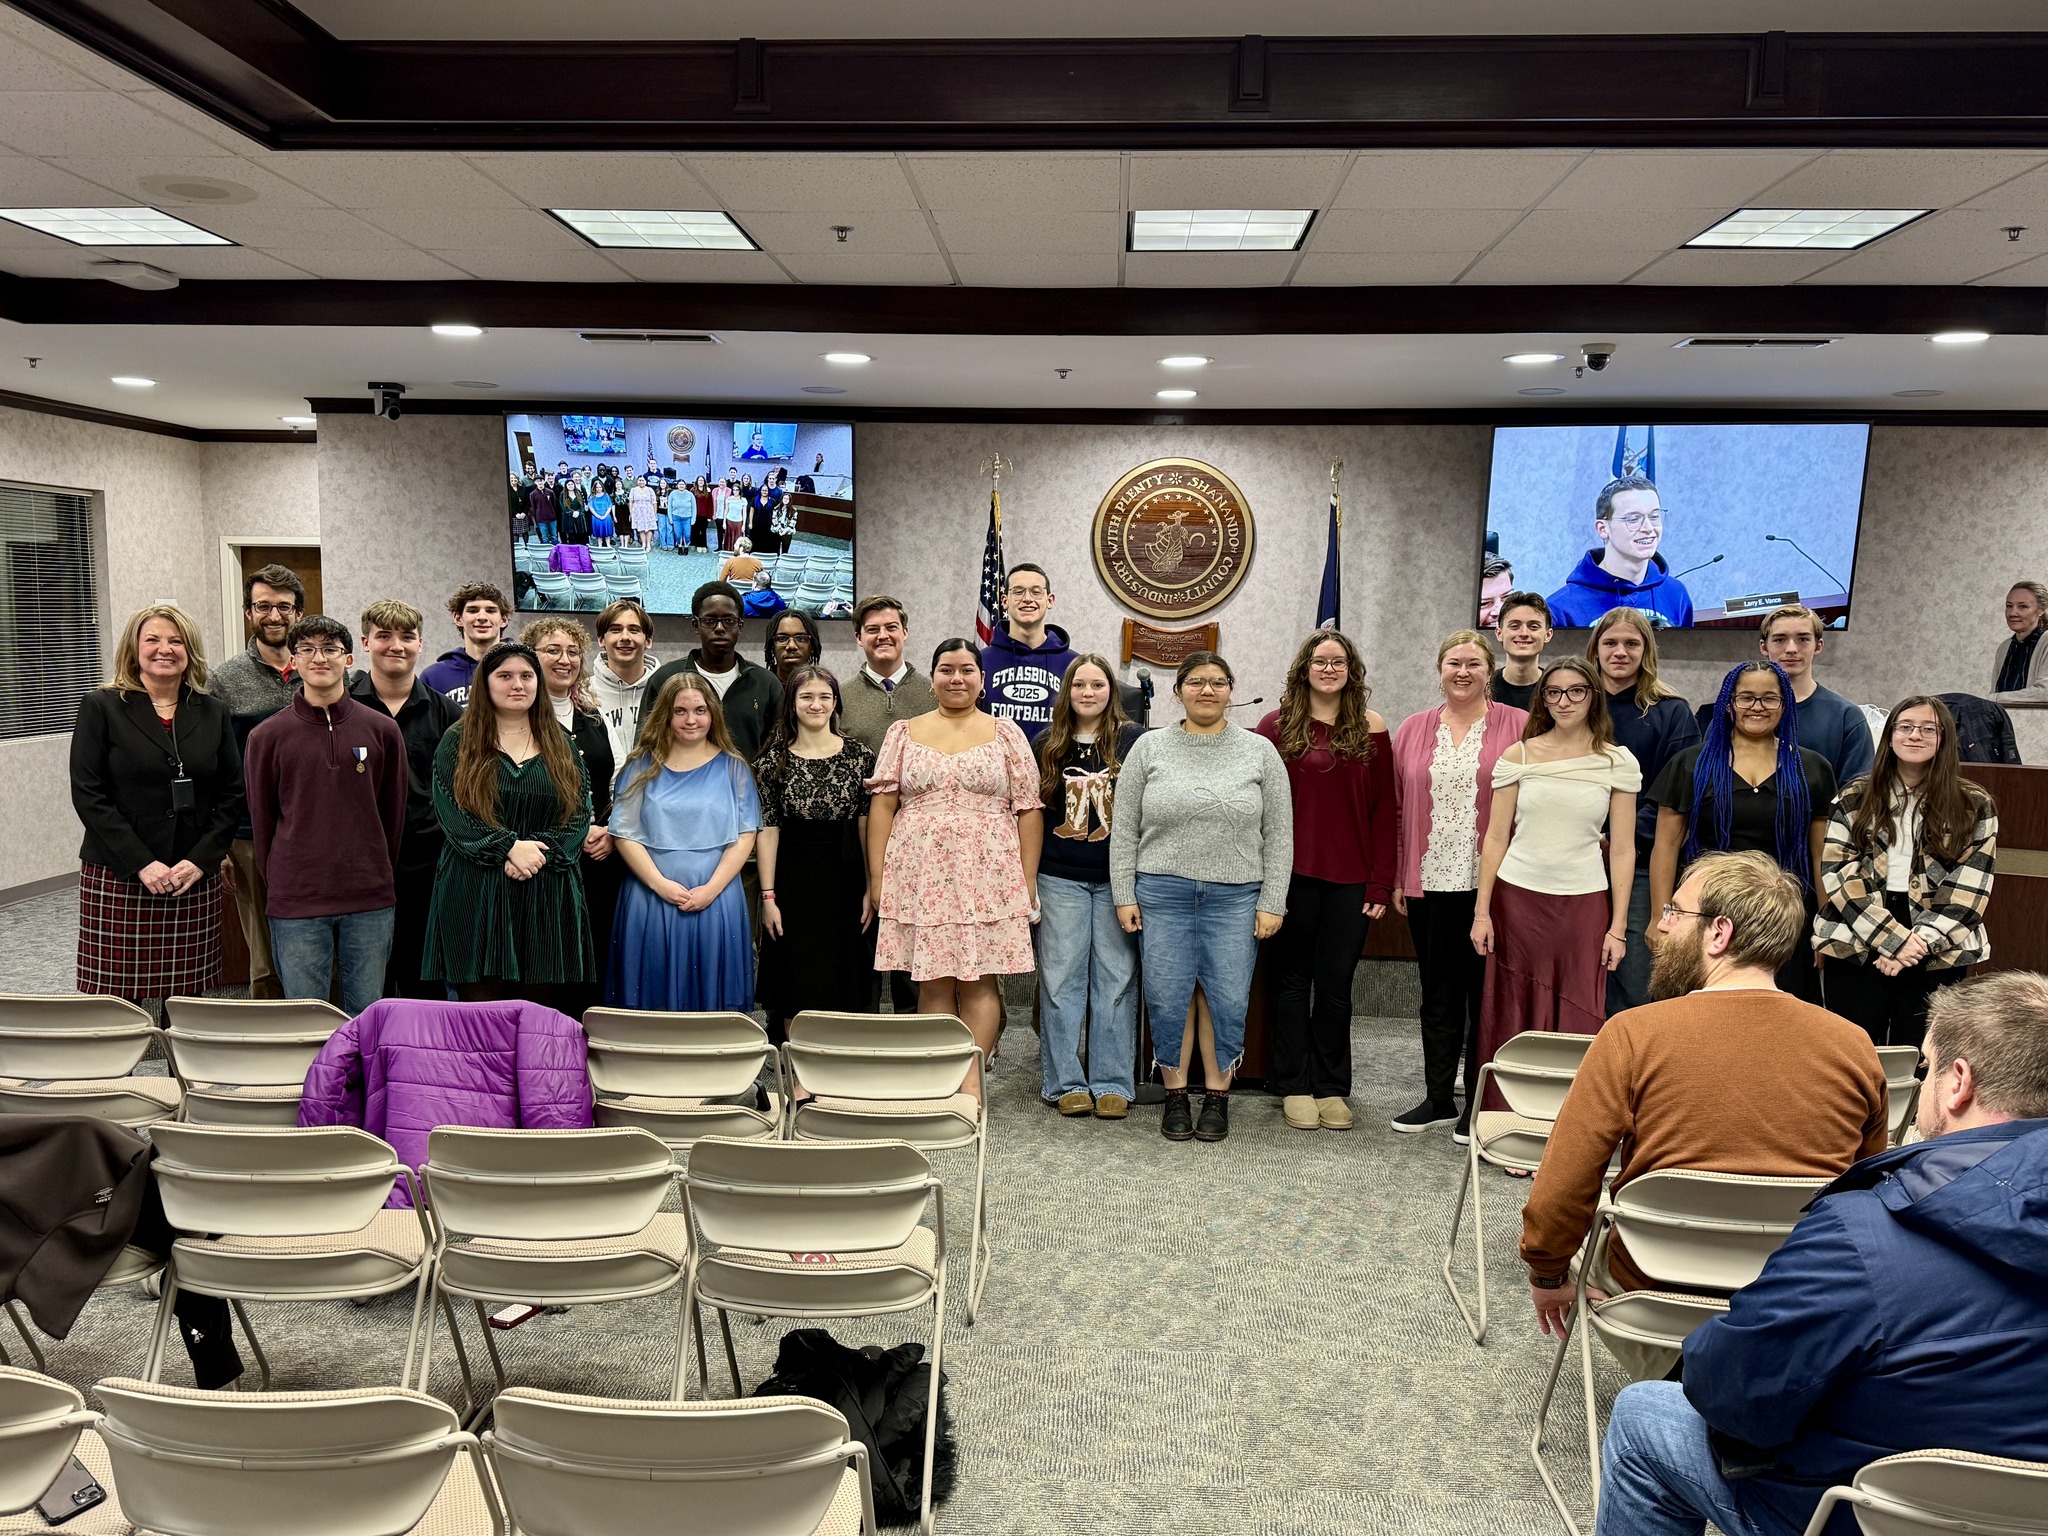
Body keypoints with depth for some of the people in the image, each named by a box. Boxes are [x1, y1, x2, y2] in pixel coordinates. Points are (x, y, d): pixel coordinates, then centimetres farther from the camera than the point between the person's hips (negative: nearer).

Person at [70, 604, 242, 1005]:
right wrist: (142, 864, -12)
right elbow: (88, 795, -4)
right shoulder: (101, 707, 3)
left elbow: (231, 795, 9)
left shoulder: (215, 712, 11)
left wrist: (201, 860, -5)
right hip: (116, 880, -2)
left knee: (190, 1005, 1)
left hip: (197, 879, 2)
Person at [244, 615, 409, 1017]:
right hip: (296, 906, -1)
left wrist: (378, 877, 11)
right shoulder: (268, 736, 1)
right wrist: (279, 885, 8)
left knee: (367, 1015, 9)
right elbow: (261, 818, 7)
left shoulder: (382, 730, 4)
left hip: (370, 902, 1)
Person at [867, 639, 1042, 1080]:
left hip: (988, 876, -1)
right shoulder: (903, 733, 11)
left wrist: (1028, 879, -1)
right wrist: (877, 877, 0)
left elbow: (1028, 809, 4)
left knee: (979, 980, -1)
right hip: (920, 876, 1)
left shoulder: (1006, 734, 8)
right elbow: (881, 805, 7)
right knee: (932, 982, 3)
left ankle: (972, 1079, 7)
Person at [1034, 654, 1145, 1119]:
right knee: (1061, 978, 3)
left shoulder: (1133, 740, 1)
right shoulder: (1048, 745, 8)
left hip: (1117, 878, -1)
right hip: (1060, 878, 2)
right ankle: (1065, 1081, 13)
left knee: (1116, 979, 4)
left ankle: (1112, 1083, 12)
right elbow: (1034, 812, 13)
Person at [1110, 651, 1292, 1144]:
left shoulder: (1259, 751, 5)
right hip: (1162, 893, 0)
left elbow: (1278, 835, 5)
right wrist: (1124, 895, 0)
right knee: (1169, 998, 3)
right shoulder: (1149, 747, 5)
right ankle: (1176, 1094, 18)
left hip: (1235, 898, 0)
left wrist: (1272, 902, -1)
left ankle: (1217, 1095, 18)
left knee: (1226, 998, 2)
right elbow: (1124, 829, 5)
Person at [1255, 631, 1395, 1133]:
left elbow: (1383, 809, 3)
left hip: (1351, 879, 1)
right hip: (1293, 876, -1)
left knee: (1336, 983, 8)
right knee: (1294, 979, 9)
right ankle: (1294, 1087, 18)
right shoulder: (1277, 726, 0)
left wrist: (1381, 883, -2)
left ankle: (1331, 1088, 20)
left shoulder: (1371, 729, 4)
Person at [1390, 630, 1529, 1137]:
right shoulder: (1413, 730, 9)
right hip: (1428, 885, 3)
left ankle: (1479, 1104, 18)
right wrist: (1395, 877, 6)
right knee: (1438, 995, 12)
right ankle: (1438, 1099, 24)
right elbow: (1398, 808, 10)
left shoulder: (1519, 728, -1)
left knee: (1485, 994, 6)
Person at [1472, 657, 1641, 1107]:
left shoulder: (1618, 762, 3)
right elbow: (1495, 838, 5)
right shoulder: (1517, 756, 3)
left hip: (1584, 904, 0)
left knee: (1578, 1026, 0)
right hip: (1517, 899, 1)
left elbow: (1622, 849, 3)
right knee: (1513, 1019, 6)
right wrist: (1482, 911, 1)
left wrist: (1618, 926, 0)